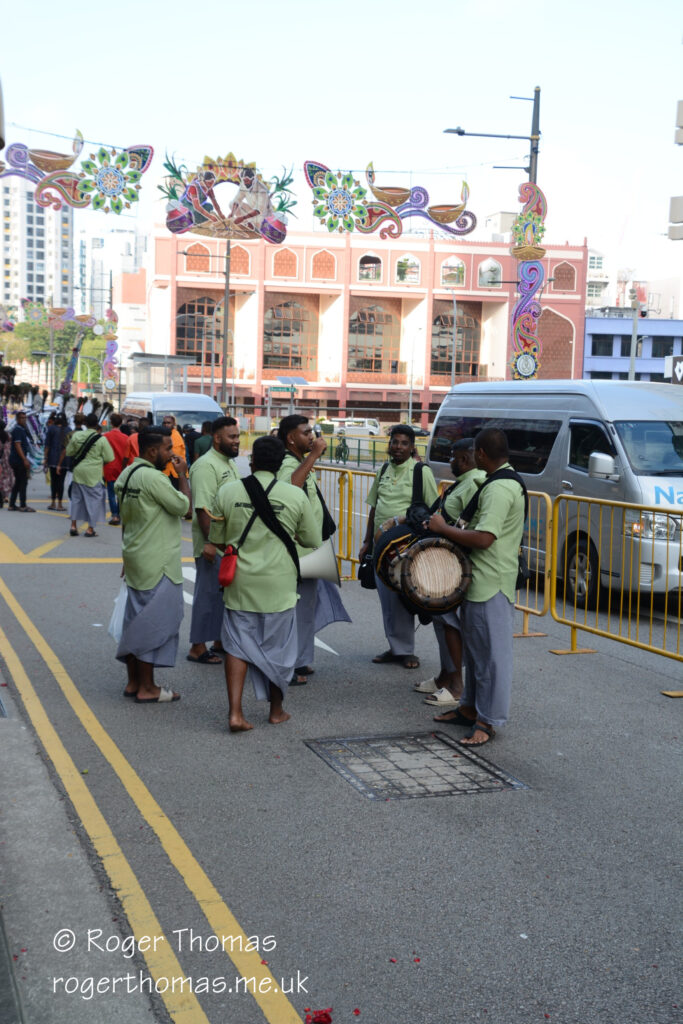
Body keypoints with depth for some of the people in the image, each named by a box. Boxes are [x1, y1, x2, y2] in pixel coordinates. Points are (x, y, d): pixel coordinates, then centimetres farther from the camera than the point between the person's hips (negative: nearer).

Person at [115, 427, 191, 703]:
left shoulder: (127, 474, 9)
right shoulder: (153, 478, -21)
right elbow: (183, 506, -17)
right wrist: (182, 475, -6)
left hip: (135, 560, 10)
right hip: (157, 565, -10)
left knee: (135, 621, 14)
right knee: (155, 623, -2)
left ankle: (133, 682, 22)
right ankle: (147, 688, 4)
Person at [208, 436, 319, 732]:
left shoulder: (228, 491, -5)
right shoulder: (296, 496, -7)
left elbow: (216, 540, 5)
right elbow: (312, 540, 3)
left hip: (240, 582, 1)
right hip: (279, 585, 0)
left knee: (238, 645, 8)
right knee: (278, 647, 14)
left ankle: (235, 712, -2)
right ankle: (276, 710, 27)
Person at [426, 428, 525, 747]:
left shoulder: (499, 489, -20)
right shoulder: (507, 482, 14)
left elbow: (483, 538, -27)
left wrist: (443, 528, -15)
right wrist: (456, 529, 11)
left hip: (491, 583, -11)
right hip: (480, 579, 11)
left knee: (491, 652, -3)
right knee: (474, 647, 19)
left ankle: (487, 721, 3)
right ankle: (471, 707, 30)